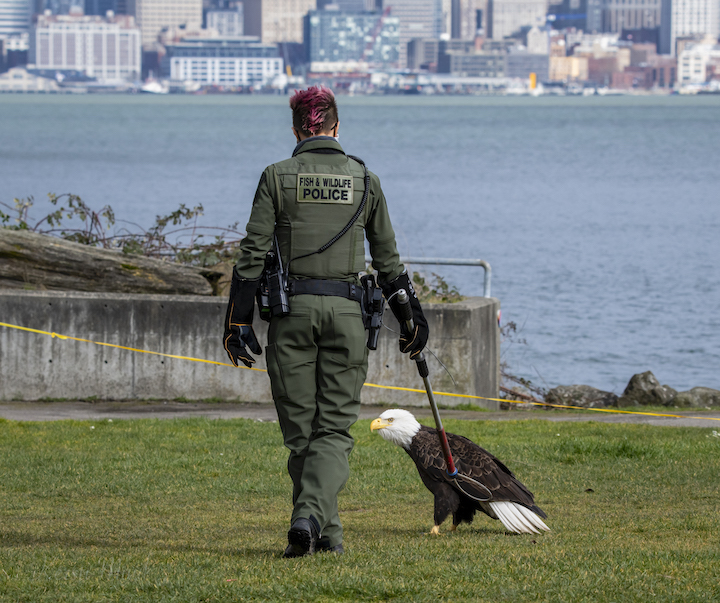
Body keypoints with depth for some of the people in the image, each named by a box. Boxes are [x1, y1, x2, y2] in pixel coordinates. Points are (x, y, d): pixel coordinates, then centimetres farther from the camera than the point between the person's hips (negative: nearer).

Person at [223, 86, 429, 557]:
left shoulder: (277, 177, 0)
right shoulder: (363, 179, 6)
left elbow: (253, 254, -3)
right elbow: (387, 258, 11)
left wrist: (239, 323, 0)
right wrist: (408, 315, 21)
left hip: (292, 309, -1)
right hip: (347, 310, 1)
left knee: (301, 428, 9)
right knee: (335, 429, 1)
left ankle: (326, 532, 11)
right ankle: (312, 516, -21)